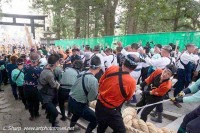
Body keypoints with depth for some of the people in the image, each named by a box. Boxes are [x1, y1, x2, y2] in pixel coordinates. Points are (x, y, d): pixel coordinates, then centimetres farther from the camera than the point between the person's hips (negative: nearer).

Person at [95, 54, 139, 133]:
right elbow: (128, 98, -3)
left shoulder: (111, 68, -13)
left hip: (99, 105, 6)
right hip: (111, 111, -5)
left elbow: (100, 82, 2)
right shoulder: (131, 82, -23)